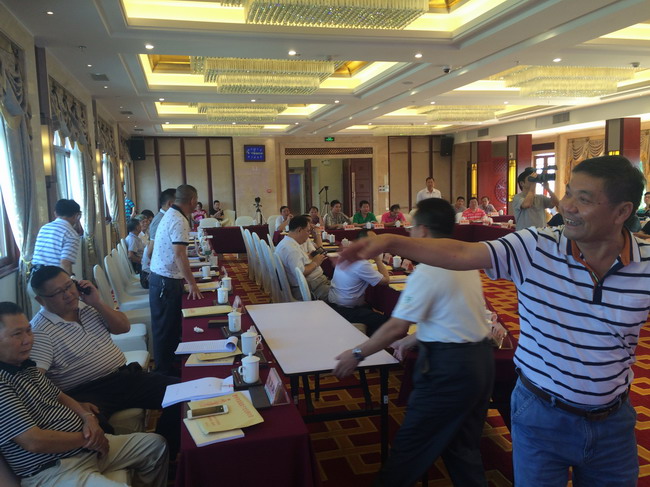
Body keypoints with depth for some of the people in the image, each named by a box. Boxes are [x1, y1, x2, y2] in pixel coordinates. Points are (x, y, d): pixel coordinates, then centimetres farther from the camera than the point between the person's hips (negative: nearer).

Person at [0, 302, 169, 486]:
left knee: (156, 443, 16)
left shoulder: (26, 366, 9)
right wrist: (85, 438, -12)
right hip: (54, 471, -10)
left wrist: (88, 417, -1)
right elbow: (34, 441, -25)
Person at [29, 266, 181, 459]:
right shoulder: (39, 332, -9)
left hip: (125, 376, 6)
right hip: (87, 393, -6)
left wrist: (98, 303, -4)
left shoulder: (87, 305, 11)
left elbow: (123, 327, 10)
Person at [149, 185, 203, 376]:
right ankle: (165, 372, 11)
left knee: (170, 326, 18)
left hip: (160, 277, 10)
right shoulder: (179, 221, -20)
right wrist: (192, 284, -21)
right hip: (166, 282, -10)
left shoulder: (170, 215, 12)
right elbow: (179, 255, -25)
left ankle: (168, 365, 30)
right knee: (166, 329, 1)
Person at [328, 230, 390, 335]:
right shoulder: (362, 264, -24)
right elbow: (386, 280, -16)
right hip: (344, 310, -10)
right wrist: (378, 259, -7)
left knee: (371, 309, 26)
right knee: (384, 320, -8)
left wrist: (382, 271, 8)